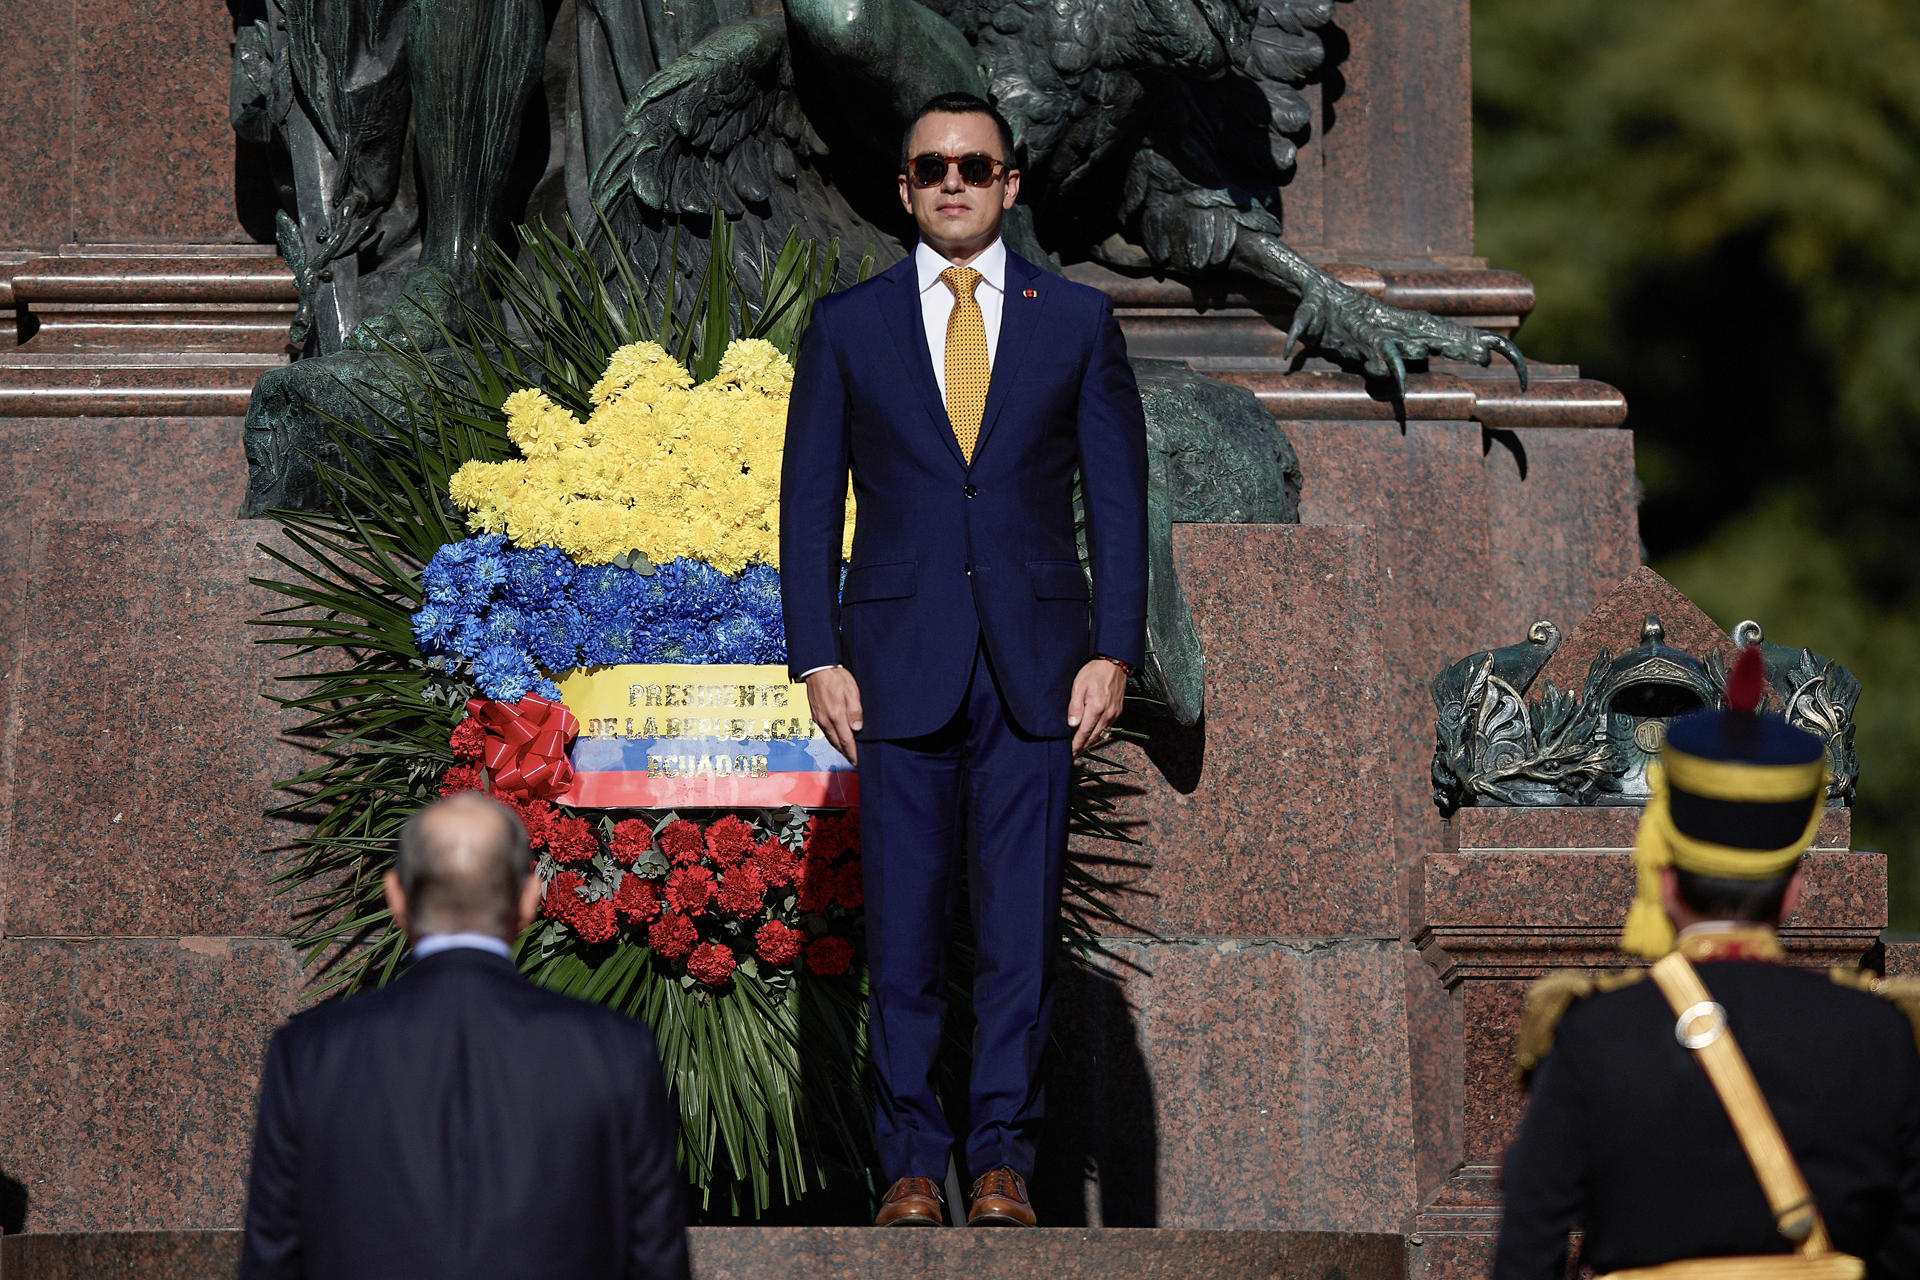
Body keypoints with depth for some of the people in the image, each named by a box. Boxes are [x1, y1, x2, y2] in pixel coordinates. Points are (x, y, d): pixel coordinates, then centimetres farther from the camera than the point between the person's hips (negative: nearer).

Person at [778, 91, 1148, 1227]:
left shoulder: (1077, 319, 7)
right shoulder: (848, 326, 7)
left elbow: (1118, 495, 6)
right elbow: (809, 502, 6)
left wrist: (1113, 652, -2)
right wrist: (820, 659, -3)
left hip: (1036, 664, 0)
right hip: (900, 663, 0)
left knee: (1024, 922, -1)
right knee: (904, 924, 0)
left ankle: (1004, 1156, 5)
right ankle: (913, 1161, 6)